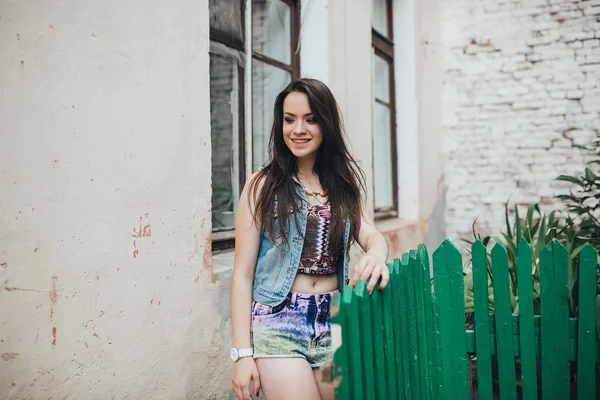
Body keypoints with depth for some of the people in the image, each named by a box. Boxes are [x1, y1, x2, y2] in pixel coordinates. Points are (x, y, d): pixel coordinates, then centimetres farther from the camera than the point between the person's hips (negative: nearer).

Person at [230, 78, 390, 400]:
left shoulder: (342, 185, 11)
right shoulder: (263, 186, -3)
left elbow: (370, 234, -3)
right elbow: (243, 273, -5)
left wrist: (376, 254, -29)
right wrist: (242, 353, -10)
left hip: (333, 323, 4)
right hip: (278, 323, -4)